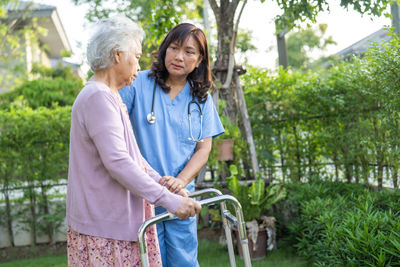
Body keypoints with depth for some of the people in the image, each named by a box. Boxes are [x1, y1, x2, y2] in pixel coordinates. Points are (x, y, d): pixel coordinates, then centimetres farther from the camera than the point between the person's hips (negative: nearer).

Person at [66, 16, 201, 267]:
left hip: (119, 220, 10)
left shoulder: (109, 96, 17)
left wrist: (162, 182, 10)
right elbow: (117, 162, -25)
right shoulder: (97, 97, -17)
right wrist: (168, 200, -24)